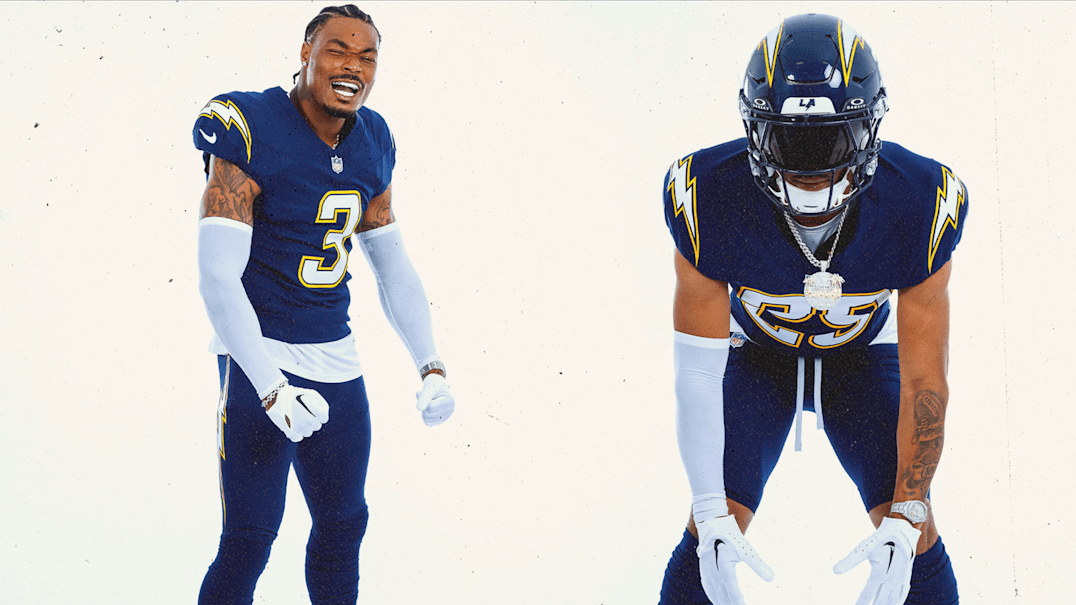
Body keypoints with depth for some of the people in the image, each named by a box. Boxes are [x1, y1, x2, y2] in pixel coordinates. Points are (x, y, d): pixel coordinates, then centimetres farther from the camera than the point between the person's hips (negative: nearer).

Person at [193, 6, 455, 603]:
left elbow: (393, 268, 16)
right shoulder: (249, 134, -15)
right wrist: (271, 389, -26)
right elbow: (218, 276, -19)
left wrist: (432, 366, 6)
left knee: (343, 523, 13)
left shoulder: (371, 145, 5)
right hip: (260, 357, -6)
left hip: (336, 361, 7)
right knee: (250, 537, -9)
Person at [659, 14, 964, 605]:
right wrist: (712, 517, -33)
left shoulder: (920, 207, -32)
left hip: (864, 352, 1)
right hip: (754, 354, 0)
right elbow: (697, 372, -26)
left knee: (915, 542, -10)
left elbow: (924, 382, -24)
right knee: (710, 537, -13)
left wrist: (906, 520, -31)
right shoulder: (709, 200, -34)